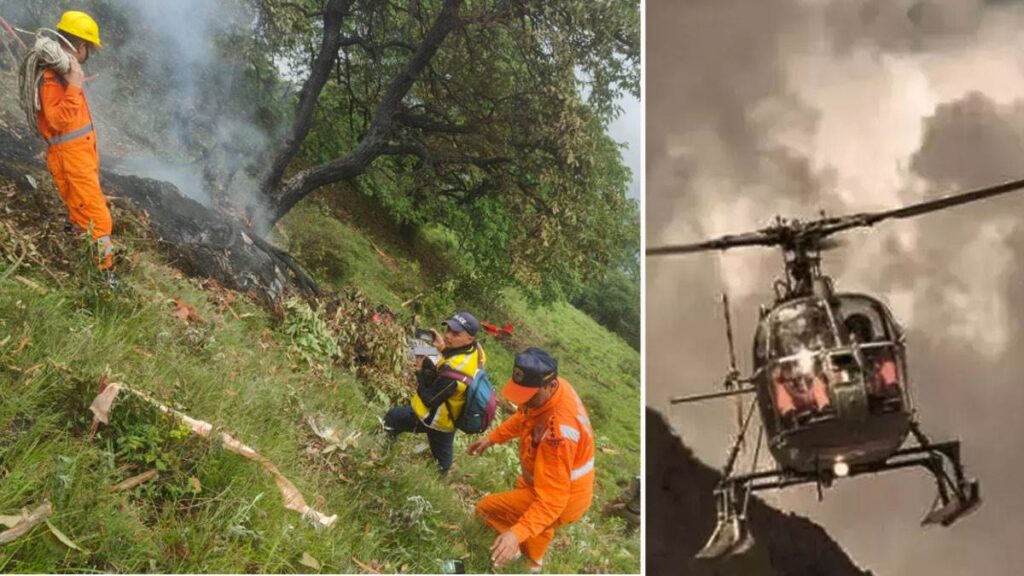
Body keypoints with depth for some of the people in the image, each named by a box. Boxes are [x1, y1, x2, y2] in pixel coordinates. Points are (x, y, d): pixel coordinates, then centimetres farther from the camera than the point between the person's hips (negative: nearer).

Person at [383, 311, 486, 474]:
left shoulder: (453, 370, -43)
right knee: (443, 453, 32)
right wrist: (444, 349, -10)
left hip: (437, 419, -8)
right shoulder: (475, 349, -17)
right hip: (453, 416, 8)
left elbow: (429, 400, -29)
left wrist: (420, 369, -22)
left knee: (392, 417, 14)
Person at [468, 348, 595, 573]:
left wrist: (518, 533, -49)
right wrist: (491, 438, 5)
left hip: (561, 499, -9)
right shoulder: (545, 390, -17)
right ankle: (533, 561, 64)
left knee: (486, 508, -4)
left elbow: (552, 500, -41)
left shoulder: (559, 430, -43)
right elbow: (523, 417, 10)